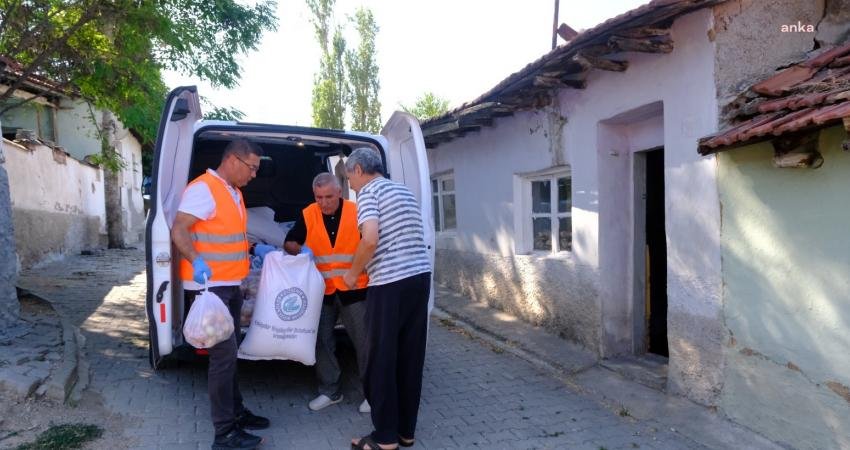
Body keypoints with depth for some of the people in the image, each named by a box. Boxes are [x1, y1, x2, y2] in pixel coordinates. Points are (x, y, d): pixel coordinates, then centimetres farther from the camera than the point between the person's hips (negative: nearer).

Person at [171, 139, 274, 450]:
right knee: (224, 356, -7)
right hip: (209, 287, -10)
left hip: (230, 286, 10)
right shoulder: (203, 188, -14)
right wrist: (196, 261, -35)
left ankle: (235, 412, 32)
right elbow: (178, 230, -21)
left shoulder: (234, 193, 15)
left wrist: (254, 249, 12)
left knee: (228, 354, 18)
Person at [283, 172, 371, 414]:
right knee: (322, 341, 9)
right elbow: (289, 243, 4)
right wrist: (300, 250, -17)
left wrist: (360, 272, -14)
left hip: (354, 289, -3)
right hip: (322, 290, 3)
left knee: (364, 340, 4)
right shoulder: (307, 215, -3)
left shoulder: (357, 212, -9)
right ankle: (330, 391, 26)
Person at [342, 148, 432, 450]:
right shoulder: (404, 191, 21)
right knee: (410, 357, 13)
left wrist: (352, 273, -3)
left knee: (382, 359, 4)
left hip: (390, 283, -8)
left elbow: (370, 240, -19)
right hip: (420, 276, 8)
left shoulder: (369, 192, -4)